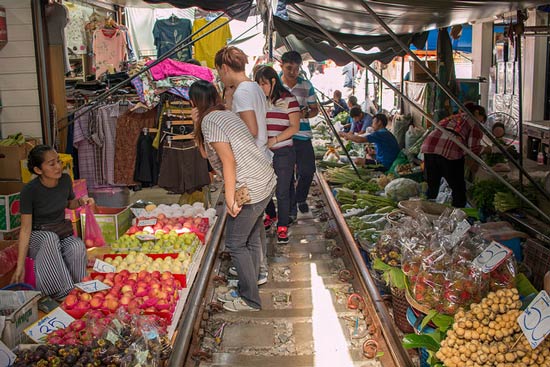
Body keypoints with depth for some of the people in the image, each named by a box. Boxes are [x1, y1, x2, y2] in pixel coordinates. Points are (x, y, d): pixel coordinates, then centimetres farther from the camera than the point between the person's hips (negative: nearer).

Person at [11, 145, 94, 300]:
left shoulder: (65, 179, -7)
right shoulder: (29, 191, -20)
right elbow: (25, 229, -18)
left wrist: (81, 201, -10)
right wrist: (20, 265, -22)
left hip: (63, 232, 3)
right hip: (39, 236, -3)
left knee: (78, 246, -31)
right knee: (50, 238, -38)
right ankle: (62, 294, -34)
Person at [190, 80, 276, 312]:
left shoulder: (209, 120, -11)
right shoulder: (225, 114, 18)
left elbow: (228, 159, -21)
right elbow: (206, 152, 21)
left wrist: (230, 199, -19)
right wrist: (198, 125, 12)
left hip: (250, 189, -10)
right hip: (265, 182, 10)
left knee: (235, 243, 3)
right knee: (251, 240, 17)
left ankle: (250, 300, 13)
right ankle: (246, 291, 29)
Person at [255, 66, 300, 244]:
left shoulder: (288, 100, -5)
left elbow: (294, 127, -10)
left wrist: (274, 140, -20)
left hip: (283, 153, -5)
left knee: (282, 192, 0)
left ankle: (282, 226, 15)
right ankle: (271, 215, 39)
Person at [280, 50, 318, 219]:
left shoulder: (306, 86, 5)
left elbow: (315, 109, 12)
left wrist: (305, 113, -11)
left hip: (302, 135, 2)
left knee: (307, 170, 3)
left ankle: (300, 198, 31)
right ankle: (291, 207, 19)